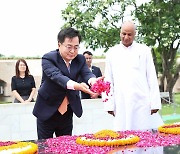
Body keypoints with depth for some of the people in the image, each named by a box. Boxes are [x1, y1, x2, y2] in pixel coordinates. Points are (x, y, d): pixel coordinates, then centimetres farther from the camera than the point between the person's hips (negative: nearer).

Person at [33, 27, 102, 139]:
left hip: (67, 113, 4)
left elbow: (87, 73, -17)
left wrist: (93, 81, -44)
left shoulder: (80, 59, 0)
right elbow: (56, 76, -33)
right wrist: (76, 86, -52)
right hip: (48, 111, -4)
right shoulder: (48, 58, -16)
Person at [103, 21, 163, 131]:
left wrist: (155, 103, -2)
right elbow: (108, 80, 9)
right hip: (121, 104, 1)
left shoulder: (144, 50, 7)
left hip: (142, 102, 0)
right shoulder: (112, 53, 10)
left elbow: (152, 77, 5)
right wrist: (110, 104, 2)